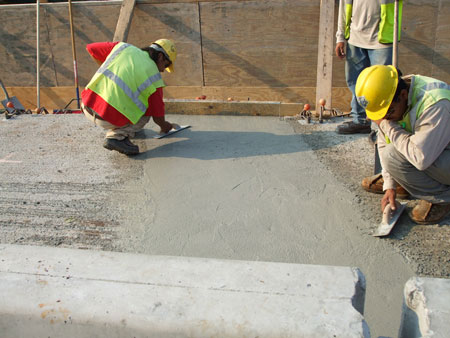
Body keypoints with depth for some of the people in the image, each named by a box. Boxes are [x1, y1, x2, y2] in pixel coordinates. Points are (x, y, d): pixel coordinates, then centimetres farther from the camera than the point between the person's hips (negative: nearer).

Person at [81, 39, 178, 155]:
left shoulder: (124, 47, 10)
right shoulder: (154, 77, -1)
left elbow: (91, 48, 20)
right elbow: (157, 116, 5)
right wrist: (164, 127, 28)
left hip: (87, 106, 6)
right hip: (108, 119, -6)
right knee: (148, 109, 18)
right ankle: (117, 136, -3)